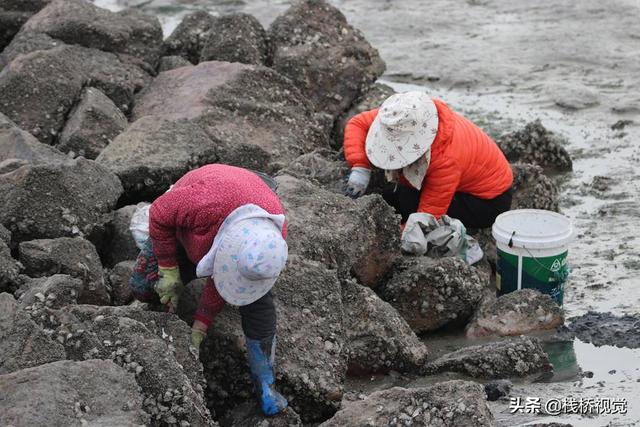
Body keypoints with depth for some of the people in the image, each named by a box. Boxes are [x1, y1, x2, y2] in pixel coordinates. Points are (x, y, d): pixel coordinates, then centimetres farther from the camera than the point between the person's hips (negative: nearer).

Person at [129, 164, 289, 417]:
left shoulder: (273, 239, -35)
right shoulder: (205, 203, -48)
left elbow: (226, 280, -21)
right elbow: (160, 213, -27)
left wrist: (202, 322, -20)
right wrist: (169, 270, -23)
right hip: (186, 228, 0)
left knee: (258, 303, -17)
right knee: (143, 287, -5)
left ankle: (265, 385, -6)